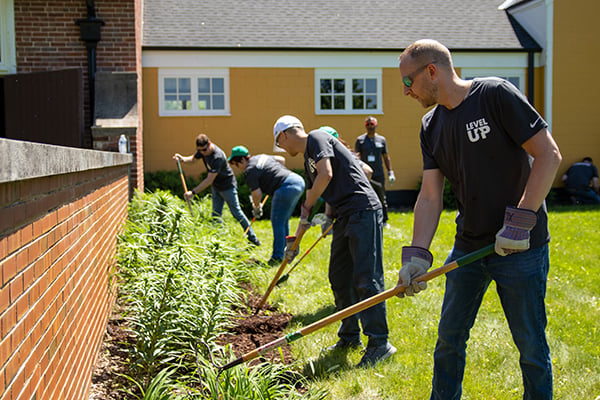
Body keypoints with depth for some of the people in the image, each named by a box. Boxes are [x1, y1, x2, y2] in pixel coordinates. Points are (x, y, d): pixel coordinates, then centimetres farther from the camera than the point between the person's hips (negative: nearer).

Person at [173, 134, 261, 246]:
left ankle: (253, 238, 10)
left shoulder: (218, 157, -34)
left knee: (236, 213, -2)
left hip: (228, 187, -8)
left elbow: (209, 180, -35)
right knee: (216, 214, 6)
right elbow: (193, 158, 8)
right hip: (216, 187, 8)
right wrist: (182, 159, -16)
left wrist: (193, 192, -36)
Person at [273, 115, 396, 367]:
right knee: (339, 277, 12)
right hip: (345, 216, 10)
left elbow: (326, 175, -17)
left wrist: (306, 208, -4)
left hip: (363, 210, -10)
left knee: (366, 278, -11)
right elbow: (313, 200, 29)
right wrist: (296, 238, 31)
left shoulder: (316, 138, -3)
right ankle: (350, 336, 22)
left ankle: (379, 343, -8)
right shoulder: (308, 161, 25)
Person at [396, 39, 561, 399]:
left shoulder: (496, 95, -13)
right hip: (468, 246, 6)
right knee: (449, 339, 13)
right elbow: (430, 196, 2)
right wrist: (417, 255, -10)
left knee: (531, 346, 5)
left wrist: (519, 222, -21)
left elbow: (549, 156, -16)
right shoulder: (431, 126, 6)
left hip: (520, 248, -6)